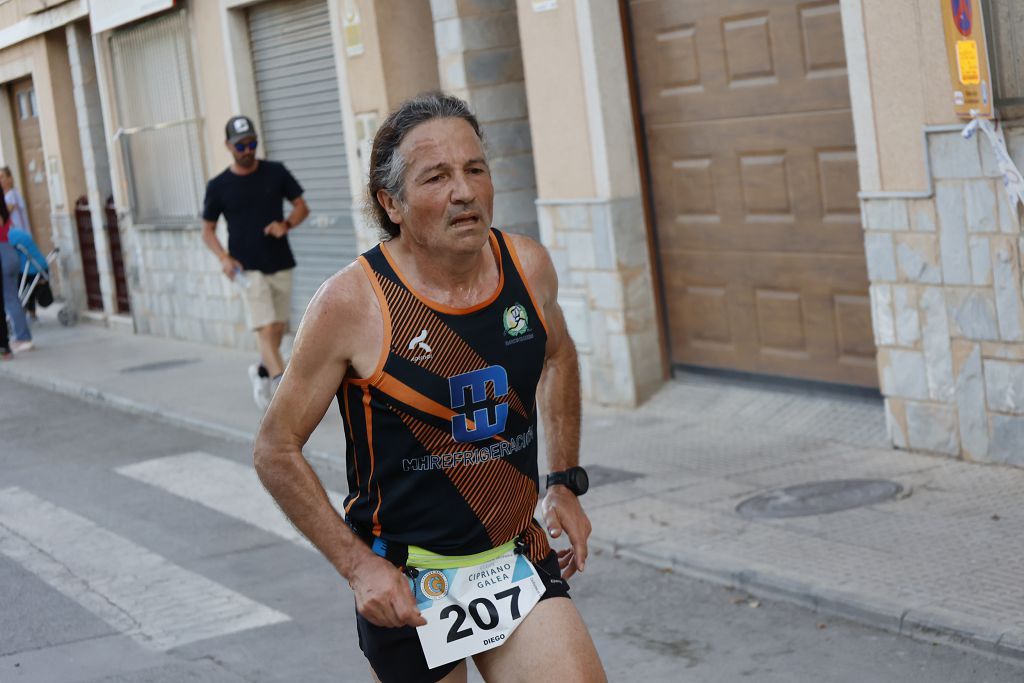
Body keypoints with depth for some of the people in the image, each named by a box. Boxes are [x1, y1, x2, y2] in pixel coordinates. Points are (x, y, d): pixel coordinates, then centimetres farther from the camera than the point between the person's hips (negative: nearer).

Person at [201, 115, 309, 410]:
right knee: (266, 330, -14)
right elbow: (208, 230, 5)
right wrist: (224, 258, -12)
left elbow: (302, 206, 8)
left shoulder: (276, 173, 1)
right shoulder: (218, 186, -3)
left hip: (281, 265, 3)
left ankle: (261, 372, 39)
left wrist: (286, 225, -13)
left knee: (279, 329, 12)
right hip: (248, 269, -3)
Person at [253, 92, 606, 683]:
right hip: (405, 587, -3)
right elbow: (276, 451, -8)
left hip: (516, 560, 3)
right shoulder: (351, 304, -17)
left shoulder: (529, 266, -5)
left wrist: (566, 484, 14)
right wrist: (358, 566, -13)